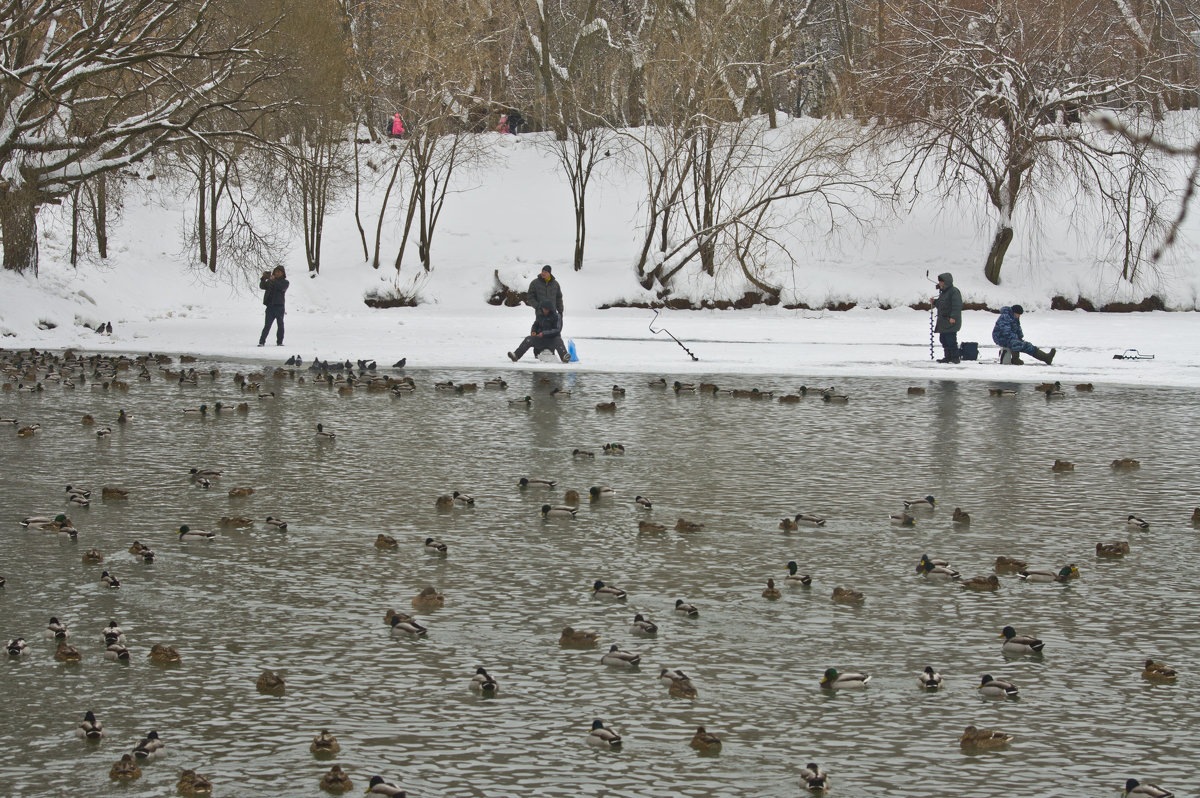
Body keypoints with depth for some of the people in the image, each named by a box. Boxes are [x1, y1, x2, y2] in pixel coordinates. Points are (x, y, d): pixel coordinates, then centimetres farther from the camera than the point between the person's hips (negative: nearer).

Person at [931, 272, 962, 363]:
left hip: (951, 321, -10)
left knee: (951, 340, -12)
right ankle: (947, 357, 16)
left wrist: (953, 317, -26)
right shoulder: (943, 292, 20)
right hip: (943, 322, 10)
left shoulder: (954, 291, -11)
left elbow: (957, 306, -19)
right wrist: (934, 302, 12)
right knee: (943, 339, 10)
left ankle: (955, 357, -9)